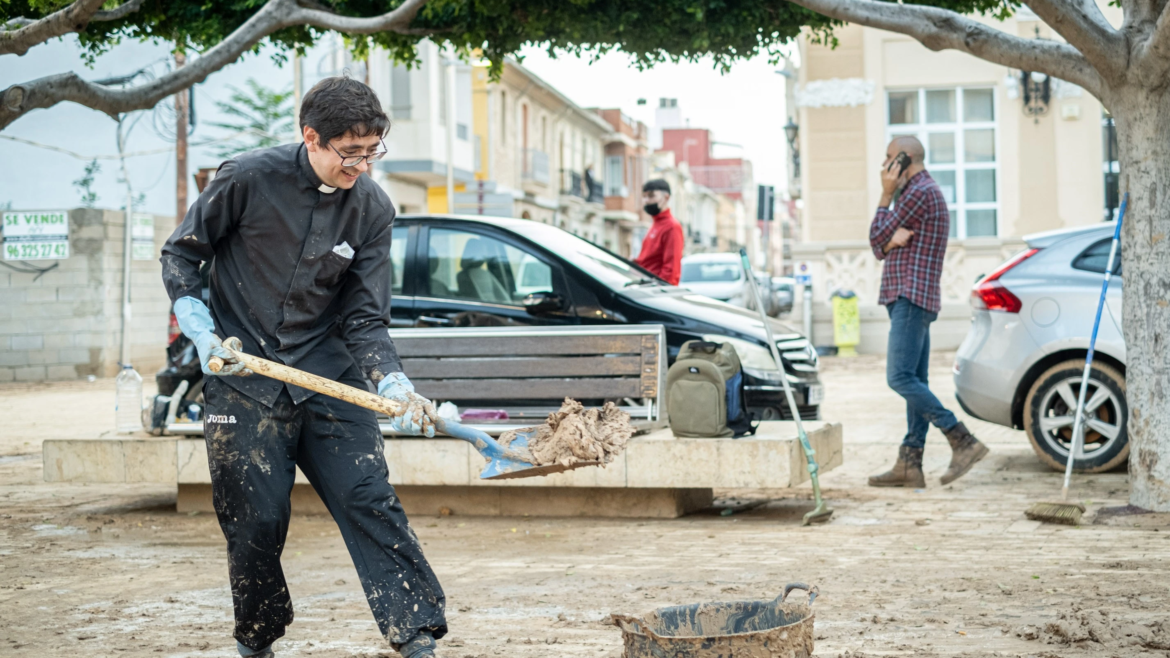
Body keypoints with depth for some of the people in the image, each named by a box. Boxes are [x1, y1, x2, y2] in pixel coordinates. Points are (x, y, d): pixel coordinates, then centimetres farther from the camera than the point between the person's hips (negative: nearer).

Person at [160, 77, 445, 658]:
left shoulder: (373, 208, -3)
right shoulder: (247, 179, -11)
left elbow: (365, 319, -2)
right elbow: (179, 255, 4)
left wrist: (396, 386, -19)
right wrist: (202, 332, -9)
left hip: (330, 376, 2)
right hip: (243, 379, -2)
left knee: (370, 501, -8)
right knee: (255, 522, 1)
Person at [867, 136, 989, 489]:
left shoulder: (921, 191, -11)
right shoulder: (922, 192, 23)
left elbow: (877, 239, -8)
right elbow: (881, 248, 17)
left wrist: (886, 195, 0)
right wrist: (892, 239, -6)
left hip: (912, 299, -11)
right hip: (910, 300, 11)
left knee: (901, 378, -16)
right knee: (915, 382, 5)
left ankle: (963, 441, -18)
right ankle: (910, 464, 4)